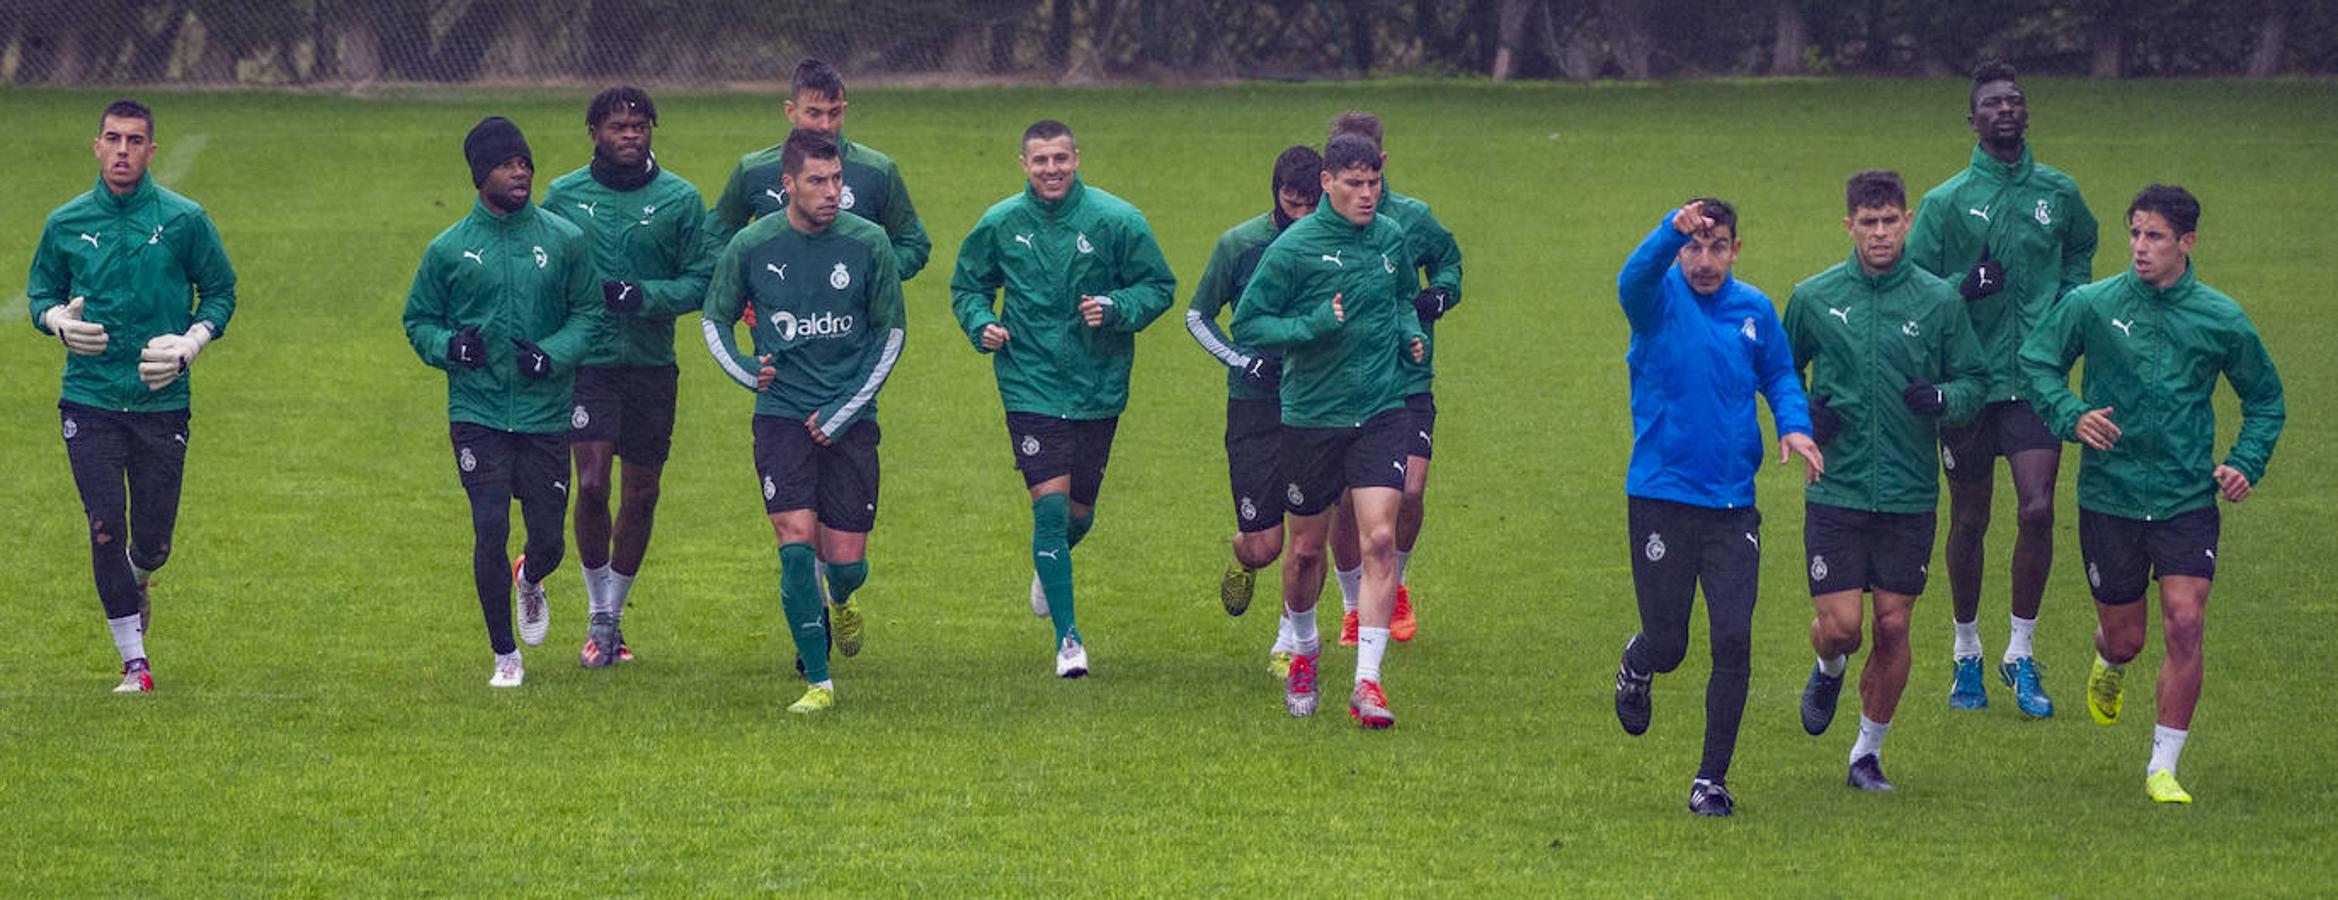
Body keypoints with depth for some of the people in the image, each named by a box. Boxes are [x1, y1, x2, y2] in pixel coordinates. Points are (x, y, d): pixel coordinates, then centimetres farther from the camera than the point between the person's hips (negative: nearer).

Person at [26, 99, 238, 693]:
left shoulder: (184, 220, 0)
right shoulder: (66, 224, 3)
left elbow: (220, 292, 8)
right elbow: (39, 291, 15)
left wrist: (190, 343, -9)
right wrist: (60, 320, -7)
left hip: (162, 400, 0)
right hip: (89, 396, 0)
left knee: (153, 541, 2)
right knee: (105, 529, -8)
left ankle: (138, 580, 41)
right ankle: (134, 663, 3)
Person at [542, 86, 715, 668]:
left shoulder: (680, 200, 2)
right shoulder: (564, 196, 3)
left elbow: (701, 281, 1)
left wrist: (644, 296, -16)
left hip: (652, 365, 1)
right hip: (587, 363, -1)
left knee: (642, 494, 6)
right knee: (592, 485, -14)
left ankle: (614, 614, 23)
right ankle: (599, 617, 3)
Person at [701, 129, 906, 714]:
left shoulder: (867, 243, -4)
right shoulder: (751, 246, -3)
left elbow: (891, 332, 4)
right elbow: (714, 317, 13)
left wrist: (843, 412, -3)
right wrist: (746, 371, -5)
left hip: (850, 419, 1)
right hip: (782, 416, -1)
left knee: (845, 560, 0)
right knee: (796, 542, -15)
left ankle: (839, 602, 40)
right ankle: (819, 682, -4)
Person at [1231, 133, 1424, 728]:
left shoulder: (1390, 237, 5)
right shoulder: (1294, 248, -10)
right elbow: (1247, 323, -8)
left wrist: (1412, 333, 5)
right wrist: (1313, 327, -21)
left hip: (1381, 412, 2)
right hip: (1311, 417, -2)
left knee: (1379, 539, -13)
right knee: (1307, 549, 10)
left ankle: (1367, 682, -14)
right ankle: (1302, 651, 39)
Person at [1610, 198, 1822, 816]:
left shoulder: (1754, 310, 4)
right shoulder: (1661, 301, -7)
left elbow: (1780, 375, 18)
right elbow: (1635, 278, -31)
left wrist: (1794, 425, -3)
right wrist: (1673, 229, -50)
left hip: (1732, 504, 2)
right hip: (1661, 498, -2)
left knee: (1733, 642, -6)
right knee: (1667, 646, 4)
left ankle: (1712, 778, 6)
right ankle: (1636, 668, 43)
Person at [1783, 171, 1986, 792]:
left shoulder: (1939, 302, 1)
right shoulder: (1813, 298, 2)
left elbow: (1975, 382, 7)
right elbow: (1782, 370, 16)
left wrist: (1942, 398, -15)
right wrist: (1802, 413, -4)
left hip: (1910, 496, 0)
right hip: (1835, 490, 0)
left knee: (1893, 626, 2)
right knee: (1840, 624, -8)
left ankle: (1868, 752, 19)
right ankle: (1828, 672, 29)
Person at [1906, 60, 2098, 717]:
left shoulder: (2058, 194, 7)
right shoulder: (1946, 201, -1)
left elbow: (2081, 250, 27)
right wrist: (1963, 289, -17)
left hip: (2036, 380, 1)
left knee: (2038, 508, -14)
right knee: (1969, 520, 8)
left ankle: (2021, 655, -1)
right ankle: (1967, 655, 25)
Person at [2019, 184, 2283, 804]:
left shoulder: (2221, 320, -1)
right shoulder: (2091, 306, -4)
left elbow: (2265, 397, 13)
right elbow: (2037, 362, 7)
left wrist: (2246, 462, -2)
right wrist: (2072, 415, -11)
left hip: (2188, 500, 0)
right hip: (2109, 497, 0)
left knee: (2185, 627, -13)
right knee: (2125, 636, 9)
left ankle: (2163, 768, -1)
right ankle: (2108, 667, 49)